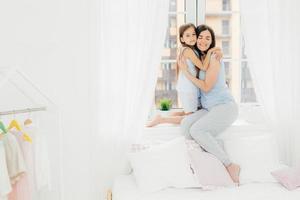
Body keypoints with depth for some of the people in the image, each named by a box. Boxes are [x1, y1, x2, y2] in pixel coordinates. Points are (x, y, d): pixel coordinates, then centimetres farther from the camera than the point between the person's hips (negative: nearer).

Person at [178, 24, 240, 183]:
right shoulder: (200, 57, 13)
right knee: (185, 123, -18)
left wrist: (185, 71, -10)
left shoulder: (214, 57, -10)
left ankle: (230, 166, -18)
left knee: (196, 130, -26)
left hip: (225, 106, -7)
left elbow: (206, 87, -13)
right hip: (208, 109, 7)